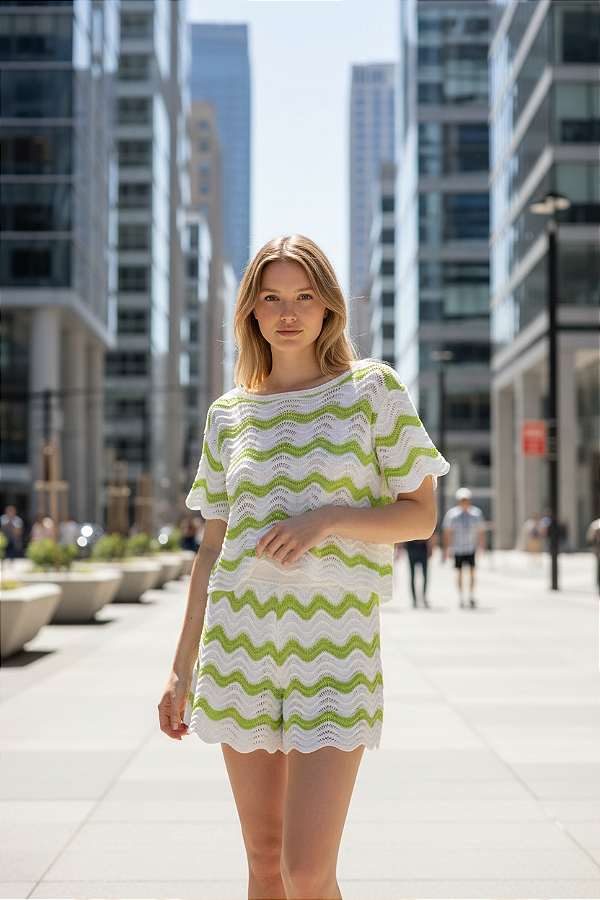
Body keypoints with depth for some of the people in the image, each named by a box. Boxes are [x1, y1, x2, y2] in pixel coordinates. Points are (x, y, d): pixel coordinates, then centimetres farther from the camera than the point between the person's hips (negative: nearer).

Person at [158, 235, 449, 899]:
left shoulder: (373, 387, 2)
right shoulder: (228, 415, 10)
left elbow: (420, 515, 1)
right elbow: (212, 547, 13)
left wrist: (327, 520, -16)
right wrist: (182, 668, 11)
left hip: (334, 639, -3)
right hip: (240, 638, 3)